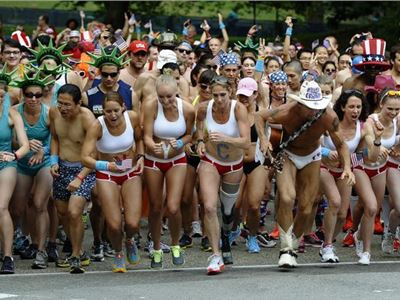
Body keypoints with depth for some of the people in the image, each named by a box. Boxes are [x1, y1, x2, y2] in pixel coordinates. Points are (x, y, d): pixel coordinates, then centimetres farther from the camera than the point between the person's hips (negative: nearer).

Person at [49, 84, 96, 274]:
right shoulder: (54, 112, -4)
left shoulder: (86, 118, -23)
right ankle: (79, 253, 32)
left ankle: (76, 257, -1)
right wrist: (54, 161, 1)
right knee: (62, 213, 14)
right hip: (62, 168, 7)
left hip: (84, 169, -7)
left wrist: (80, 178, -28)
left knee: (74, 212, -19)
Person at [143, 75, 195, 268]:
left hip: (177, 161, 0)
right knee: (155, 208, 8)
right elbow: (147, 136, -18)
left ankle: (175, 245, 15)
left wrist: (179, 143, -20)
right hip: (153, 160, 0)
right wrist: (153, 147, -40)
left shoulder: (187, 109, -15)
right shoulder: (151, 107, -20)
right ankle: (157, 249, 29)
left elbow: (189, 135, 1)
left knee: (173, 208, -12)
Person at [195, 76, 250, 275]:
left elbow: (246, 142, -30)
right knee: (209, 207, -19)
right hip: (210, 162, 0)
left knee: (228, 209, 17)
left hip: (234, 165, 0)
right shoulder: (205, 108, -16)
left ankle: (226, 238, 51)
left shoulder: (238, 109, -24)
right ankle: (216, 255, -13)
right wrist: (200, 140, -7)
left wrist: (224, 138, -45)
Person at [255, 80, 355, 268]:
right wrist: (263, 139, -30)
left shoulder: (329, 117, -29)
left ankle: (292, 247, 28)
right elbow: (260, 116, -14)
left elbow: (341, 144, -17)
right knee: (287, 198, -24)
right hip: (287, 155, -2)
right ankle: (285, 249, -12)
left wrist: (347, 167, -33)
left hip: (312, 157, 2)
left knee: (305, 208, 3)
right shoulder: (287, 112, -33)